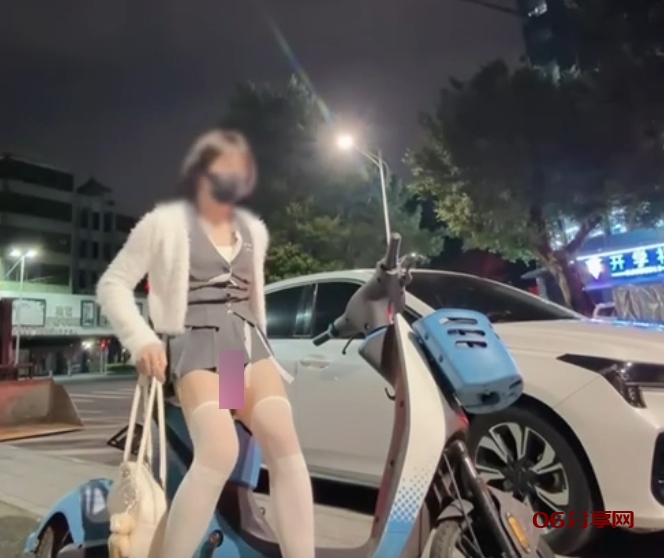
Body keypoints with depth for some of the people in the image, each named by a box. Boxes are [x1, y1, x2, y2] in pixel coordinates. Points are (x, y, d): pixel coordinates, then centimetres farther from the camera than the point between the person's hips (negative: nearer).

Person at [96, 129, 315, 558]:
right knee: (221, 451, -28)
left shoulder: (254, 229, 21)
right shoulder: (166, 222, 4)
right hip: (197, 342, -5)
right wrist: (142, 339, -9)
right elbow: (113, 285, 3)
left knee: (284, 442, -19)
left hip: (248, 341, 5)